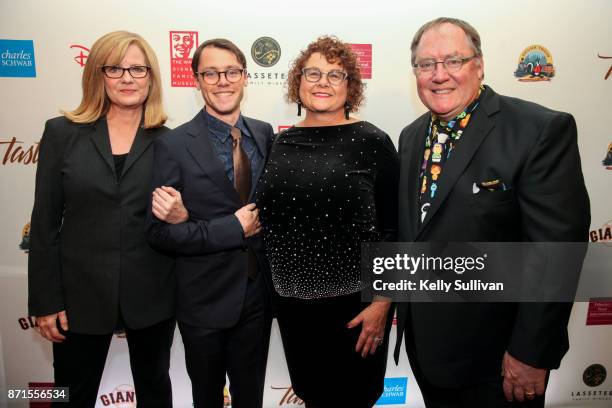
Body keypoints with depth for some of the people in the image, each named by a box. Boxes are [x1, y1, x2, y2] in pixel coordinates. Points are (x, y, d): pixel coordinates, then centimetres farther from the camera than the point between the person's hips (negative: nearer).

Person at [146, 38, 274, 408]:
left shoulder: (264, 134, 0)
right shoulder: (174, 145, -12)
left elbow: (270, 199, 3)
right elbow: (159, 231, -14)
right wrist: (232, 228, -22)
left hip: (259, 292, 3)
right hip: (205, 299, -3)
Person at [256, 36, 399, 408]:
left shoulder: (371, 142, -9)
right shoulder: (282, 142, 5)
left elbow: (393, 229, -9)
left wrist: (382, 302, -12)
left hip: (353, 301, -4)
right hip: (292, 300, 5)